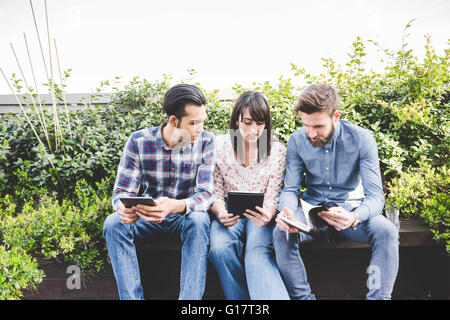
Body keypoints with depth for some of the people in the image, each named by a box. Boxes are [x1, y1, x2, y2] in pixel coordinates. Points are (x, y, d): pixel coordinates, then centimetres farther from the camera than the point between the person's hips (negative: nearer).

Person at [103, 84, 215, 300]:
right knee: (113, 223, -26)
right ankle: (132, 297, -24)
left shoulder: (205, 142, -12)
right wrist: (124, 208, -37)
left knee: (199, 221, -34)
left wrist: (176, 206, -42)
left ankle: (190, 298, -31)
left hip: (186, 215, -1)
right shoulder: (139, 141, -12)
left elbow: (206, 193, -19)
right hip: (147, 216, 1)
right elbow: (122, 191, -11)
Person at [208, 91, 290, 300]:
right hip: (230, 214, 1)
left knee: (257, 255, -32)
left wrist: (267, 215, -26)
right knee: (220, 248, -32)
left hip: (260, 215, 0)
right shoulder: (219, 147, 0)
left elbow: (272, 198, -1)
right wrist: (220, 213, -21)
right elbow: (216, 193, 3)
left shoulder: (277, 151, 0)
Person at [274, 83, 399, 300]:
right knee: (281, 233, -29)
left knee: (387, 232, -30)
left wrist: (354, 217, -39)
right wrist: (287, 211, -30)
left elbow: (375, 195, -15)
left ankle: (378, 297, -15)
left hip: (350, 206, -1)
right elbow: (290, 189, -4)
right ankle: (302, 296, -15)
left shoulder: (361, 139, -12)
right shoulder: (297, 141, -6)